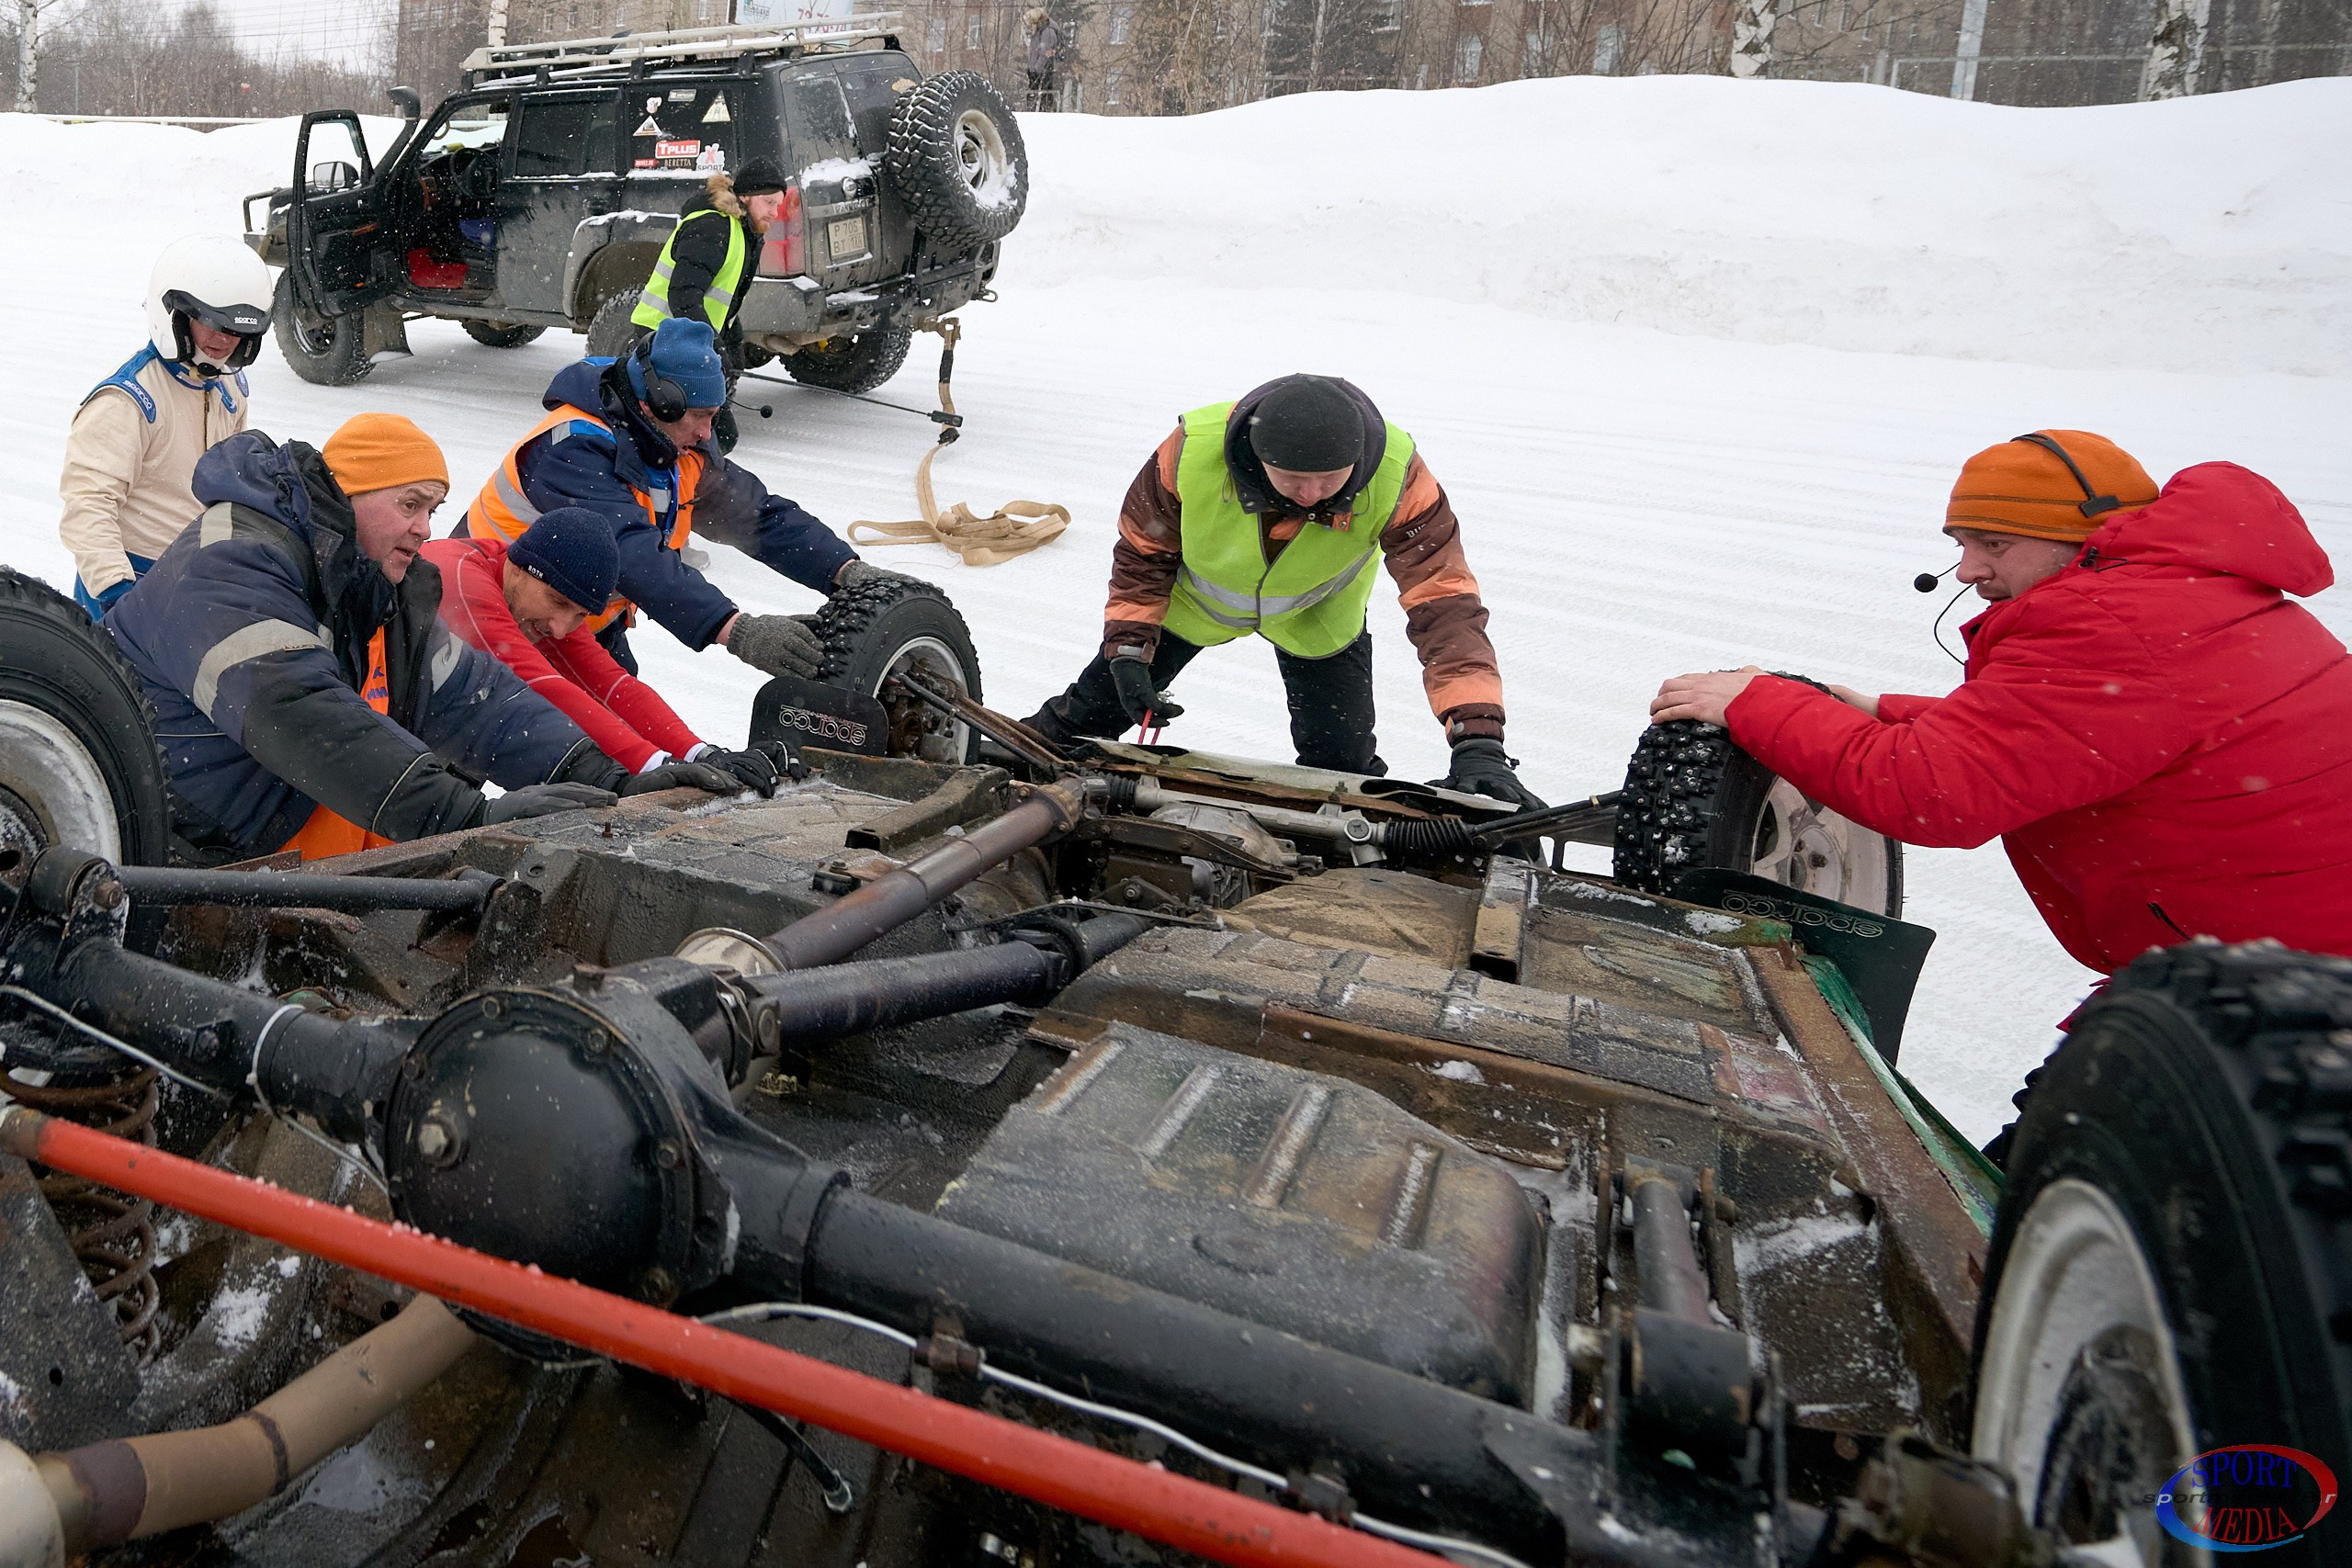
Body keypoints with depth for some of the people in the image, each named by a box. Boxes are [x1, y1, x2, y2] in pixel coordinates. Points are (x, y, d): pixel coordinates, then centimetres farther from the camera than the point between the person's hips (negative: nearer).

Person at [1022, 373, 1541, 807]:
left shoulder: (1397, 478, -40)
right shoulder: (1192, 451, -38)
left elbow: (1444, 600, -41)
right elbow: (1143, 553, -17)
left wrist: (1477, 740, -50)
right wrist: (1128, 650, -25)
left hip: (1317, 615, 0)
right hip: (1196, 594, 0)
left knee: (1339, 757, -3)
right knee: (1099, 704, 9)